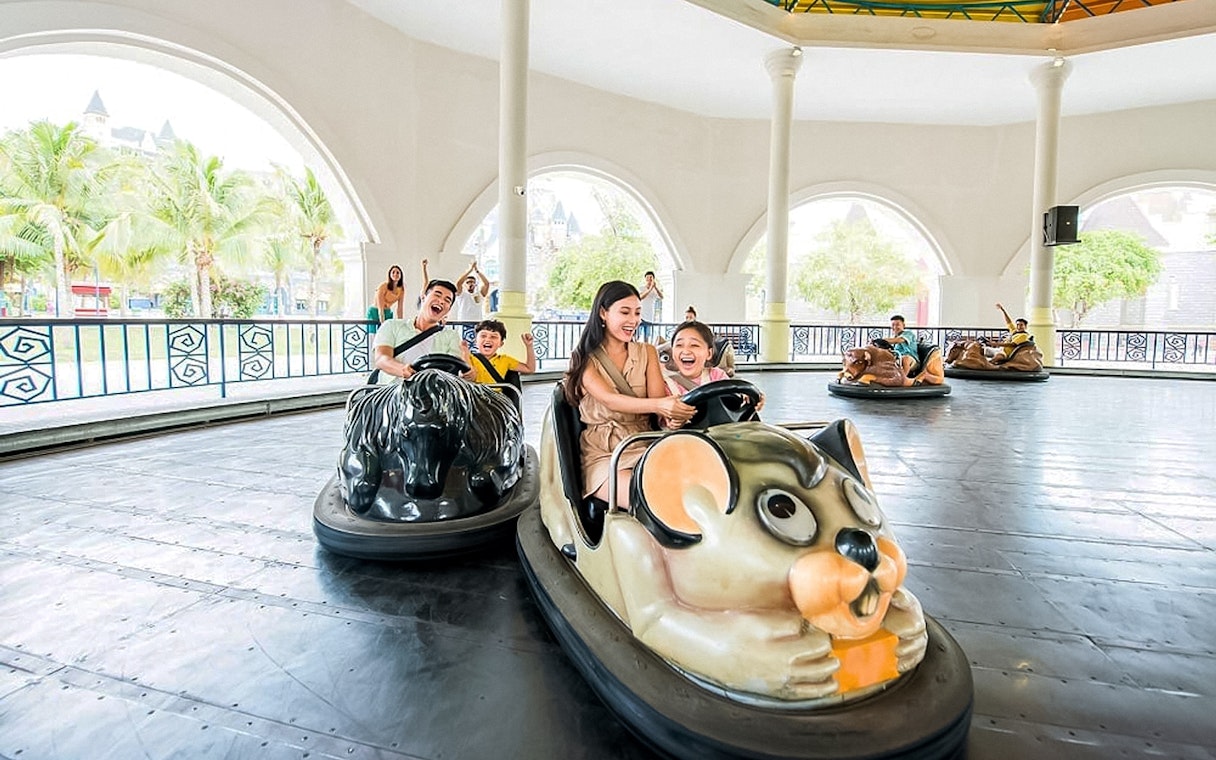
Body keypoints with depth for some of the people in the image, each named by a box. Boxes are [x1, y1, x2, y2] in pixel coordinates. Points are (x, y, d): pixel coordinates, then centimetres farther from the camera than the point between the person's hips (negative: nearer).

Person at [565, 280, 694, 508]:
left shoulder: (647, 352, 15)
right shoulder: (586, 359, 4)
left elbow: (657, 397, -1)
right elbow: (608, 399, -16)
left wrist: (672, 416, -27)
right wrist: (658, 405, -34)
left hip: (644, 448, 3)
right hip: (603, 455, -3)